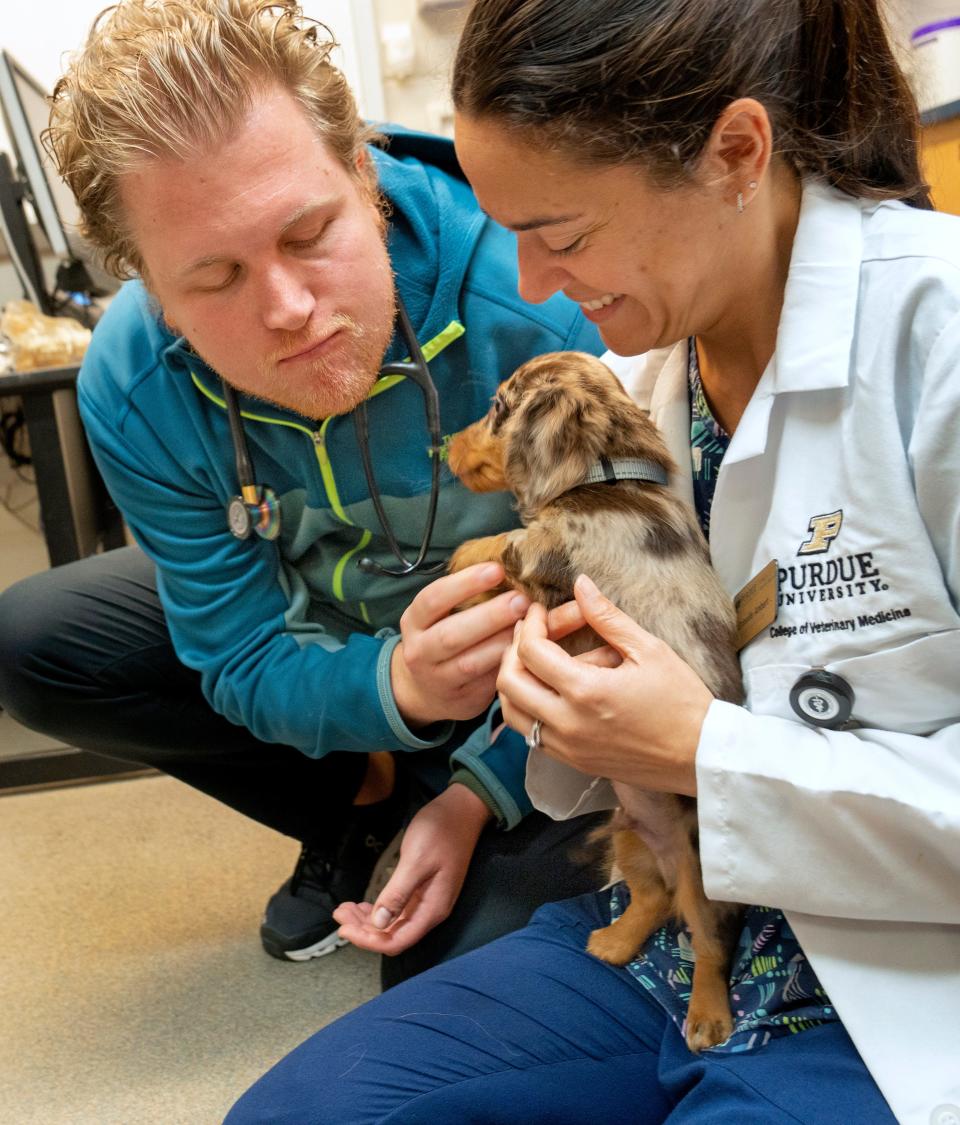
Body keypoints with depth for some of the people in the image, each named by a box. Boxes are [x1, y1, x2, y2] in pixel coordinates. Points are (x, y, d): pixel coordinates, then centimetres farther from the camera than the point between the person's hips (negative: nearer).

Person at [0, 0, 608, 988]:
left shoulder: (536, 309, -34)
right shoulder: (132, 389, -24)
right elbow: (250, 665, -18)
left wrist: (483, 789, -22)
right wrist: (398, 687, -40)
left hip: (530, 687, -3)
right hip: (326, 639, 4)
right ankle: (358, 808, 5)